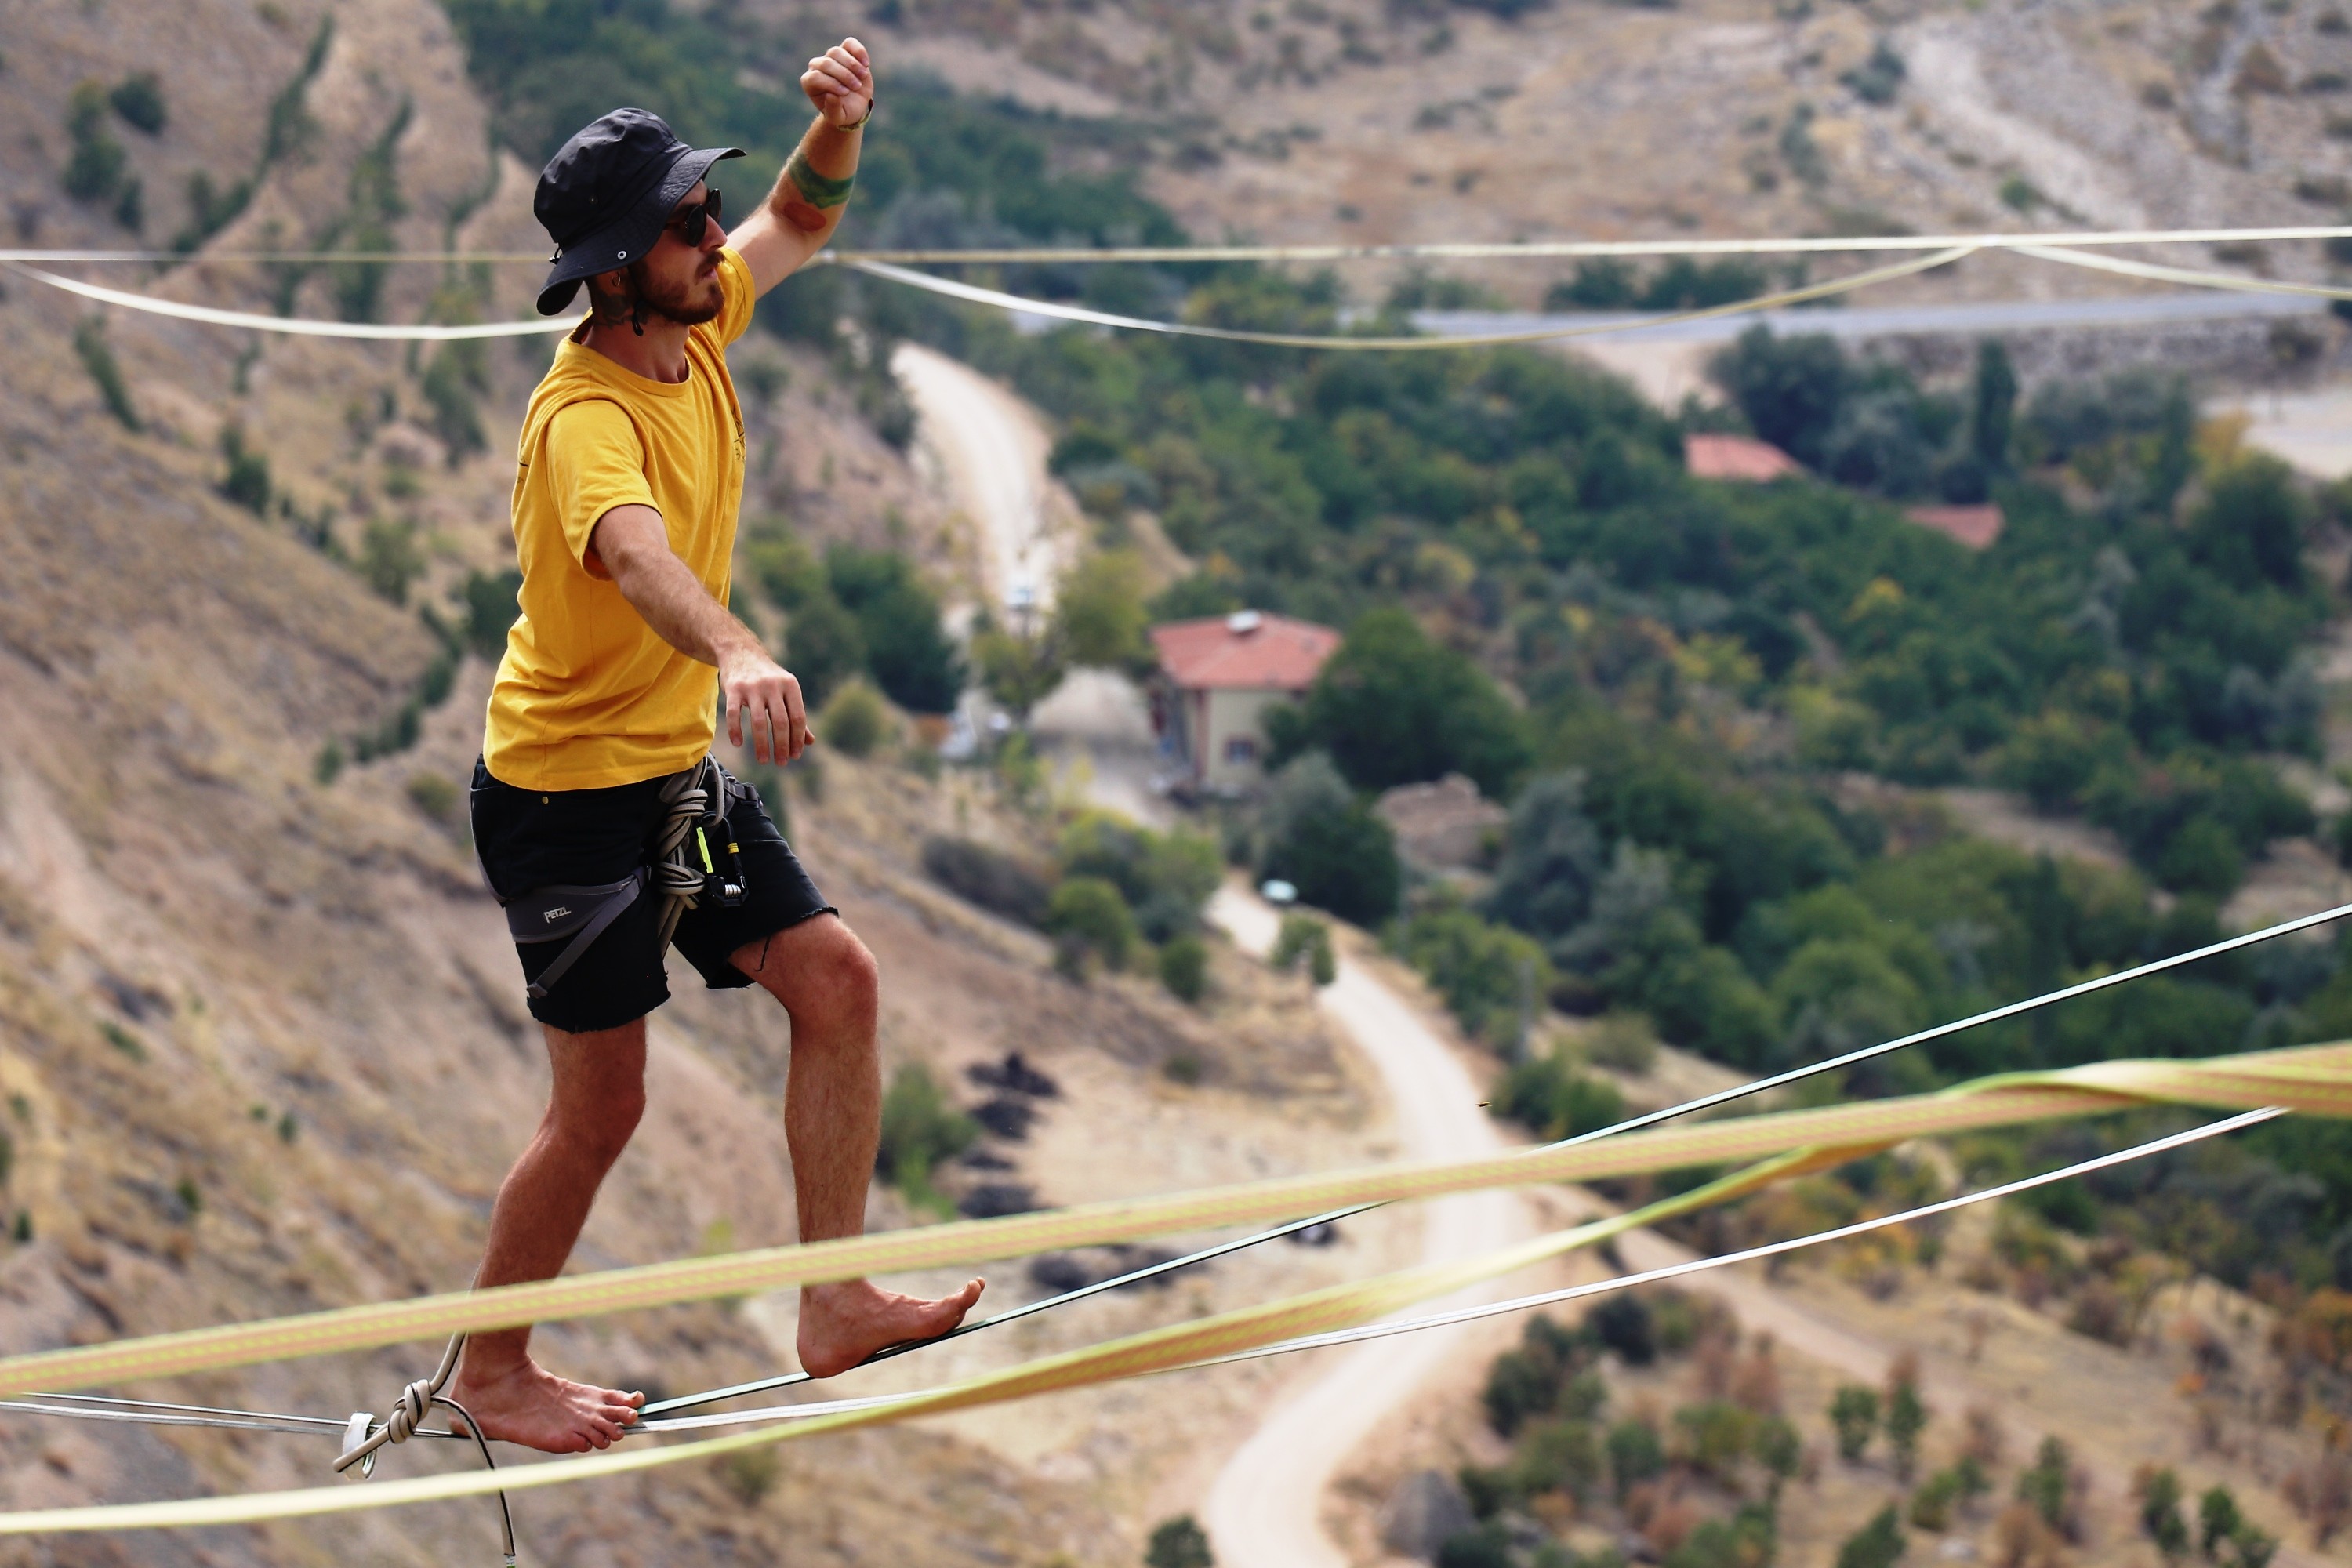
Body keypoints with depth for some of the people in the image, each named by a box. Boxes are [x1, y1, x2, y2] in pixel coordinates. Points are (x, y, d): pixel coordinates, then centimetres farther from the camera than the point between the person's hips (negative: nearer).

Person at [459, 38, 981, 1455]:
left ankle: (834, 1303, 4)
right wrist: (736, 653, -70)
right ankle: (492, 1373, 18)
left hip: (677, 773, 8)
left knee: (836, 979, -1)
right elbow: (636, 550, -49)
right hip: (567, 791, -8)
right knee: (605, 1105, 0)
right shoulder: (585, 418, -28)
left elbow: (798, 225, 14)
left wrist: (839, 127, -10)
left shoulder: (695, 326, -2)